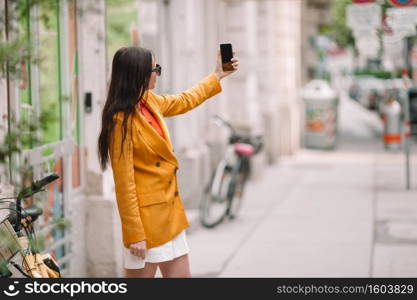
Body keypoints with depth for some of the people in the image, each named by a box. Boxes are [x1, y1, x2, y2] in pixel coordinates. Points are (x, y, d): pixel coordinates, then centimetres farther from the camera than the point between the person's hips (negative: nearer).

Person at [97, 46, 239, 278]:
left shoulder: (150, 101, 5)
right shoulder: (121, 120, -19)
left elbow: (183, 101, 28)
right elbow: (124, 181, -20)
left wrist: (217, 76, 35)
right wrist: (134, 234, -19)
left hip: (170, 210, 9)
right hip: (146, 214, -9)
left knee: (181, 274, 13)